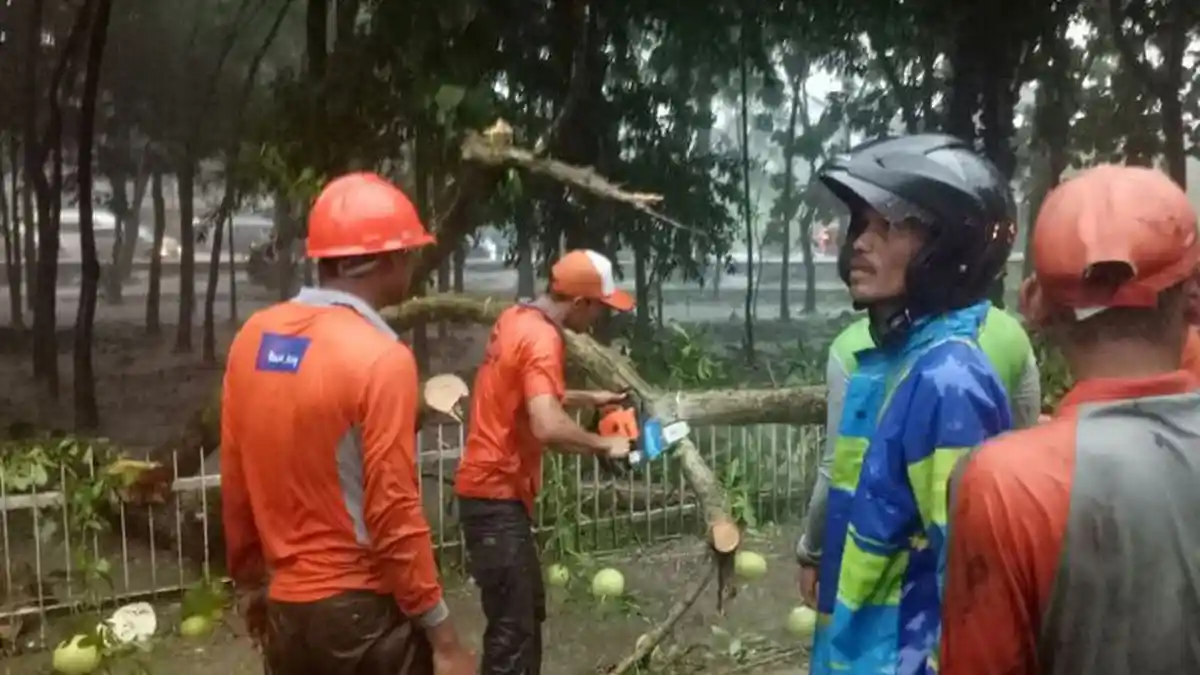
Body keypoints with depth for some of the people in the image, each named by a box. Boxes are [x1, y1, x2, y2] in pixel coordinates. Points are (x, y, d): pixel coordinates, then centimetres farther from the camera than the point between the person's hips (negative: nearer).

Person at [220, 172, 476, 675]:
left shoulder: (254, 337, 1)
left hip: (285, 607, 7)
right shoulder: (379, 358, -19)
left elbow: (235, 484, 8)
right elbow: (393, 514, -20)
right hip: (364, 610, -7)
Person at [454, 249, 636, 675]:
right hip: (496, 493, -10)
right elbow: (548, 427, -33)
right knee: (512, 624, -6)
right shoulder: (542, 339, -20)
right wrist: (604, 446, -18)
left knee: (528, 607, 22)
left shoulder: (516, 318, 9)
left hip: (492, 486, 10)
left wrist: (588, 398, 20)